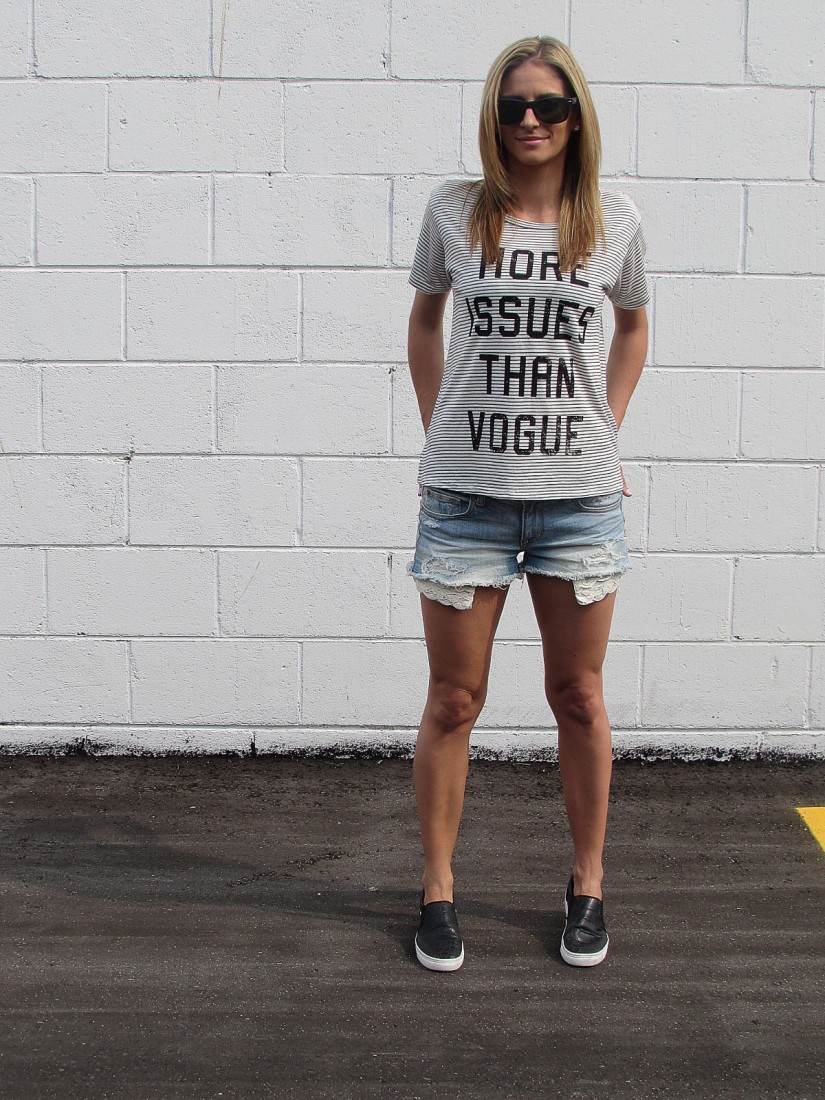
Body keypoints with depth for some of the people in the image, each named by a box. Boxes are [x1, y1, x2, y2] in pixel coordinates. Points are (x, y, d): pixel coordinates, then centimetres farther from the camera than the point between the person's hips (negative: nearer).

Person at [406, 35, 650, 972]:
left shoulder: (614, 221, 1)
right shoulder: (455, 210, 0)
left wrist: (605, 429, 11)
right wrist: (437, 431, 9)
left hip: (579, 495, 1)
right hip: (464, 492, 0)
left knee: (578, 698, 11)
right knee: (453, 702, 7)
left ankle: (588, 886, 28)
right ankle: (437, 891, 22)